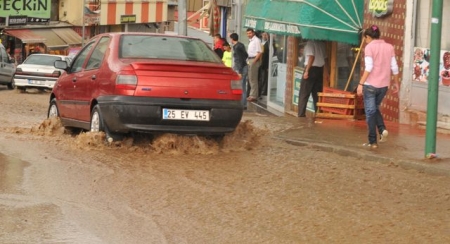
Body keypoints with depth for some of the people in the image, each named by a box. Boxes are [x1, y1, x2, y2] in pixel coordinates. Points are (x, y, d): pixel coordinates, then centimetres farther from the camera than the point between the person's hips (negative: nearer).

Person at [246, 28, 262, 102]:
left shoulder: (256, 40, -13)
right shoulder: (251, 41, 17)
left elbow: (260, 52, -19)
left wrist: (254, 61, -21)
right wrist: (249, 61, 14)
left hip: (254, 60, -10)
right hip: (250, 60, 10)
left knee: (253, 79, -8)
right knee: (250, 78, 14)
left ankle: (253, 96, -7)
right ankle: (252, 94, 21)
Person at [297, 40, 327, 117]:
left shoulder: (310, 42, -10)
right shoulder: (322, 43, 11)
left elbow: (311, 57, -17)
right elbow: (325, 57, 11)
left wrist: (306, 71, -17)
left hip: (311, 69, -6)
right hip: (320, 69, 7)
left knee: (304, 94, -3)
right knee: (317, 95, 10)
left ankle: (301, 114, -8)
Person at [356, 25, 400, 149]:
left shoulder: (369, 47, -8)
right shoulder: (389, 47, 7)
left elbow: (369, 68, -16)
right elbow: (394, 67, 7)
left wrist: (361, 84, -14)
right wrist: (396, 83, 18)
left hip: (371, 84, -5)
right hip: (384, 85, 5)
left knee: (370, 112, 4)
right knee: (375, 108, 24)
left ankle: (373, 141, 5)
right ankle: (382, 129, 1)